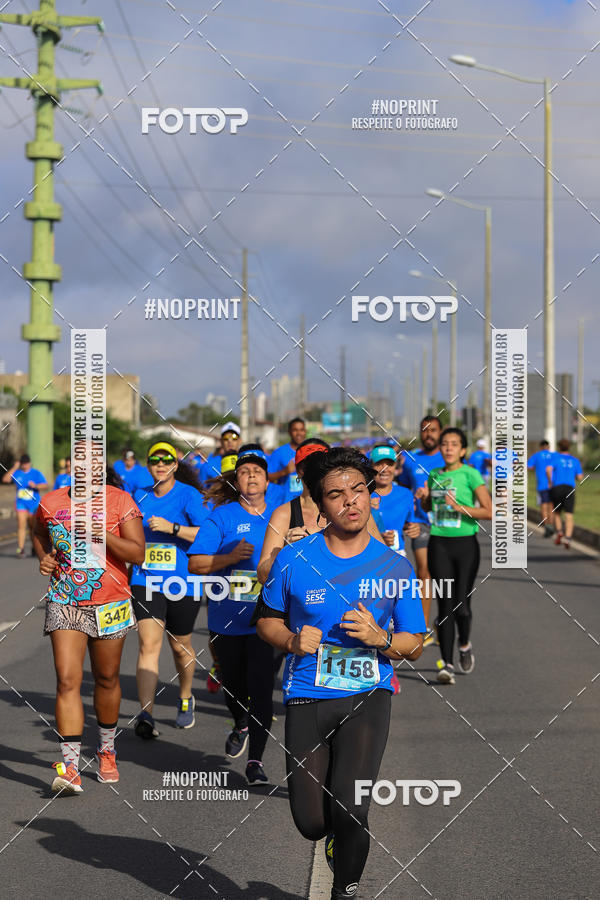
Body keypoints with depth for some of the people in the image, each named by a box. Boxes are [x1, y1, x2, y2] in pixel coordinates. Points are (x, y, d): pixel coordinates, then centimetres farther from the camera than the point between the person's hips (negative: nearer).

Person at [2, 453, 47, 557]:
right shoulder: (17, 473, 5)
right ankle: (20, 549, -15)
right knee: (21, 525, -13)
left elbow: (45, 485, -6)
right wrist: (14, 468, -12)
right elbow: (5, 479, -8)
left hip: (34, 504, 0)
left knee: (32, 527, 10)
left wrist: (35, 486, -24)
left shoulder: (36, 473, 1)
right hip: (21, 504, 0)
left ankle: (34, 547, 28)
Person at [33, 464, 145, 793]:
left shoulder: (119, 501, -7)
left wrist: (102, 533, -24)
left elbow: (138, 553, -12)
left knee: (106, 680, 14)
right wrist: (44, 556, 2)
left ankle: (106, 750, 37)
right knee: (67, 680, -12)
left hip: (109, 605, 0)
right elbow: (40, 534, 23)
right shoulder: (51, 503, 1)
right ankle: (70, 766, -15)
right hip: (64, 603, 1)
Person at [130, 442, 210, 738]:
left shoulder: (188, 495, -6)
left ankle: (185, 700, 41)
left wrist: (171, 527, -25)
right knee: (148, 644, -14)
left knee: (180, 646, 15)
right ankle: (145, 715, -21)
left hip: (182, 583, -2)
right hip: (146, 581, 2)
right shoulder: (140, 496, 9)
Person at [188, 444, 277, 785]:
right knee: (233, 683, 16)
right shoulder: (222, 517, 0)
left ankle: (256, 760, -3)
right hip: (227, 618, 1)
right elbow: (195, 563, -6)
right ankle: (241, 725, 48)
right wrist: (231, 557, -19)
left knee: (261, 686, -10)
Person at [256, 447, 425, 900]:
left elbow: (414, 645, 7)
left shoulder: (396, 567, 0)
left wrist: (379, 637, -14)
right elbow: (267, 619, 14)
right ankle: (337, 836, 38)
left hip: (367, 696, -1)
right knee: (312, 823, -2)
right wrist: (292, 641, -7)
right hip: (307, 698, 1)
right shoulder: (293, 559, 0)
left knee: (349, 809, -19)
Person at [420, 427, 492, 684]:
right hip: (438, 544, 3)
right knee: (445, 605, -2)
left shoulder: (470, 474, -6)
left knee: (462, 605, -2)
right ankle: (446, 663, -1)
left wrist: (460, 507, -20)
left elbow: (490, 511, -12)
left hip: (465, 544, -3)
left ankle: (464, 645, 28)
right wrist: (424, 498, 5)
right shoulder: (434, 475, 10)